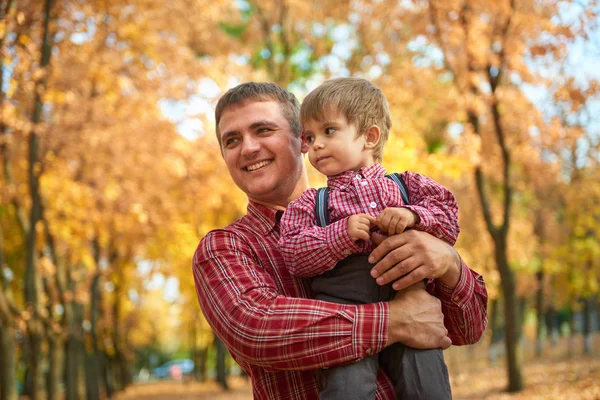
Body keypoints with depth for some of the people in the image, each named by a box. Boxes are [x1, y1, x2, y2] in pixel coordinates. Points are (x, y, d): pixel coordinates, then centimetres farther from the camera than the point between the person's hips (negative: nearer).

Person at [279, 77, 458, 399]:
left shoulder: (407, 186, 20)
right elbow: (294, 255, 4)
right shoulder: (310, 203, 18)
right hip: (344, 307, -1)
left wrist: (413, 216, -8)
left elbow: (448, 217, 11)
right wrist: (342, 234, -10)